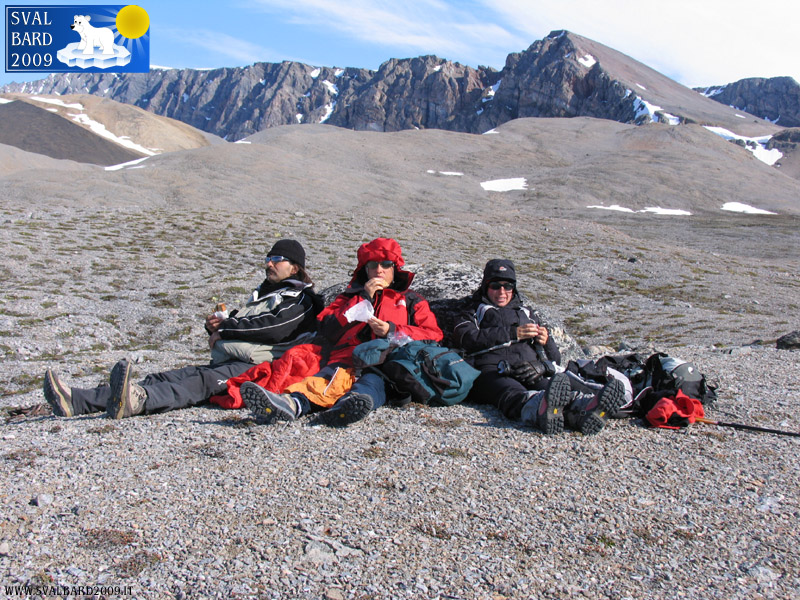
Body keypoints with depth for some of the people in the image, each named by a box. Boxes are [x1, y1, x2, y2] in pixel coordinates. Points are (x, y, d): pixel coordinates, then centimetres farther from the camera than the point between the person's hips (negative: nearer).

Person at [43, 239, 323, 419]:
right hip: (225, 363, 7)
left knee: (203, 381, -35)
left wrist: (225, 328, -4)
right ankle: (76, 400, -26)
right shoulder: (261, 294, 34)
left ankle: (136, 400, -61)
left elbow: (273, 327, -13)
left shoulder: (301, 299, 6)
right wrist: (217, 324, 4)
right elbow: (240, 321, 28)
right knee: (165, 378, -12)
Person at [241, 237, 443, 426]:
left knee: (372, 382, -39)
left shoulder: (411, 300, 29)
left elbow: (433, 334, 12)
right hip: (347, 359, 2)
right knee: (324, 379, -34)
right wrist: (364, 299, 10)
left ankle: (348, 404, -71)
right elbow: (327, 329, 15)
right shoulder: (350, 295, 34)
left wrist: (392, 331, -2)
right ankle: (292, 403, -64)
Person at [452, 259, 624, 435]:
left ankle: (583, 408, -66)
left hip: (531, 370, 3)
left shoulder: (527, 315, 39)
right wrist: (513, 333, -3)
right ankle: (540, 407, -73)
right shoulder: (474, 316, 30)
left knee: (553, 388, -35)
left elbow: (555, 359, 30)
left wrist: (547, 342, 6)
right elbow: (468, 339, 2)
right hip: (491, 369, -3)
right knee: (514, 394, -41)